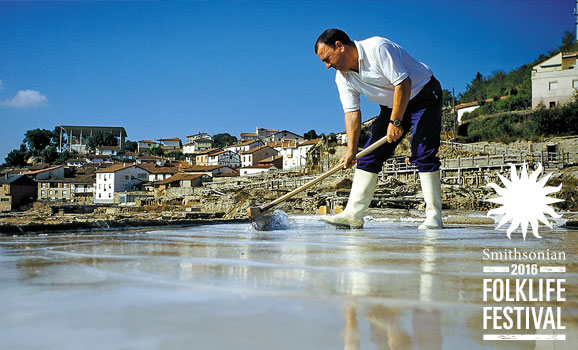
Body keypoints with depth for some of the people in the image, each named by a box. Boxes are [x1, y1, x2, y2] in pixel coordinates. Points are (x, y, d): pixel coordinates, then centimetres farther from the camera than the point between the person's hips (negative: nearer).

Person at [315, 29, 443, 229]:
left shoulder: (378, 48, -26)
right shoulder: (342, 78, -4)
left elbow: (403, 84, -27)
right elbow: (352, 112, -5)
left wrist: (395, 121, -26)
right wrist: (351, 150, -14)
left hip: (423, 94, -7)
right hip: (392, 106, 7)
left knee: (422, 154, -18)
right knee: (370, 154, -3)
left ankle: (434, 218, -14)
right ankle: (353, 215, -6)